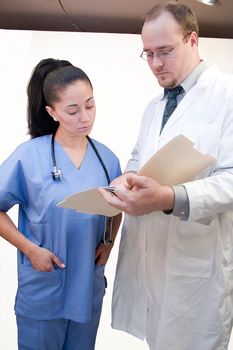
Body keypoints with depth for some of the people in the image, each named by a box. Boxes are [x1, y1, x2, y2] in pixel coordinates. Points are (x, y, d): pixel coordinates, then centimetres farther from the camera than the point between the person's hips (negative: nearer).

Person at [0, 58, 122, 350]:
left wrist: (109, 242, -3)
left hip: (89, 287, 4)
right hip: (42, 291, -3)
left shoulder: (107, 158, -3)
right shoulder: (28, 156, -15)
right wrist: (31, 249, -15)